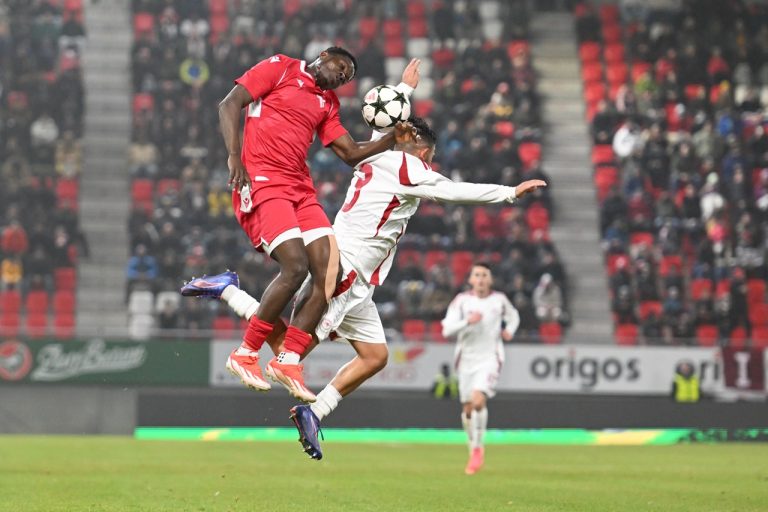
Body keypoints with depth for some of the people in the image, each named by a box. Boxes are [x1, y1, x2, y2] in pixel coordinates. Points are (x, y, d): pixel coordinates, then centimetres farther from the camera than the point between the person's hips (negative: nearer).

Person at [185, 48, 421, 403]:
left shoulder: (327, 103, 24)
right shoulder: (280, 68, 4)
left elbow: (351, 153, 24)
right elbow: (229, 105, -4)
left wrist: (394, 138, 11)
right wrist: (234, 156, -16)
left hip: (301, 188, 8)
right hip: (261, 182, -8)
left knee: (330, 271, -8)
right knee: (295, 266, -22)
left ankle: (288, 360, -2)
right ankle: (245, 355, -10)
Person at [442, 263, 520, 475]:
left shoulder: (499, 299, 3)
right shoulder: (462, 300, -2)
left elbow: (513, 316, 25)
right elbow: (447, 330, -11)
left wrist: (509, 329, 5)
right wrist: (467, 321, -26)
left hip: (490, 358, -1)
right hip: (467, 360, 1)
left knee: (478, 400, -23)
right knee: (467, 409, 6)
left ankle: (478, 448, -8)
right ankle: (473, 448, 28)